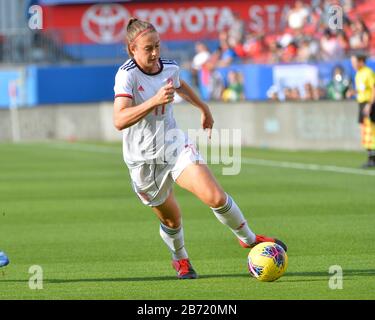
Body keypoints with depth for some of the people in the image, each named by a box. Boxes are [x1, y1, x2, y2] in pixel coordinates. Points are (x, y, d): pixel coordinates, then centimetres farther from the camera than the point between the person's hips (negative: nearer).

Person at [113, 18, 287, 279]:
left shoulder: (170, 68, -2)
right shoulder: (127, 76, -21)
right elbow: (119, 120, -35)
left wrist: (204, 108, 37)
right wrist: (154, 101, -44)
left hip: (176, 147, 3)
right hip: (144, 161, -3)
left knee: (216, 197, -15)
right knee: (171, 219, 11)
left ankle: (249, 239, 9)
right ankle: (180, 259, 43)